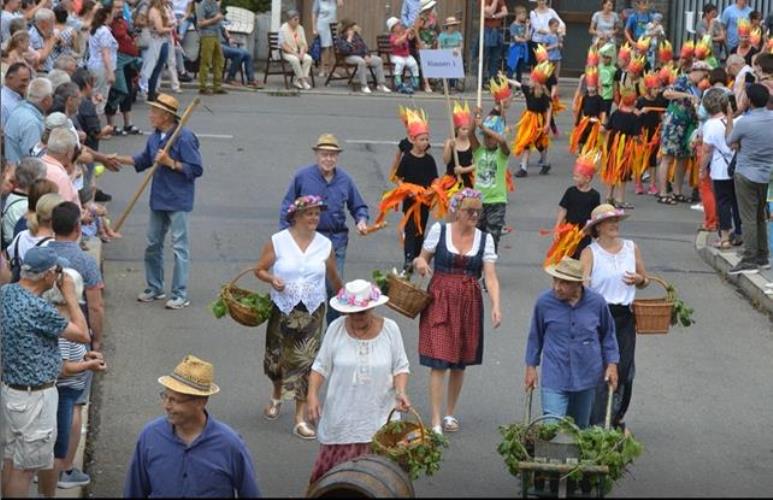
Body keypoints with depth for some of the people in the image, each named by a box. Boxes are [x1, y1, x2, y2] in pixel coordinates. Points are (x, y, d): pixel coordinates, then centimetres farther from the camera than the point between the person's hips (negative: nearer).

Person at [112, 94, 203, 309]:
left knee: (179, 247, -4)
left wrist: (170, 163, -24)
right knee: (153, 244, 15)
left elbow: (196, 169, -19)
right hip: (158, 200, 8)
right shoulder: (155, 137, 7)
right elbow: (143, 161, 24)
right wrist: (119, 159, 16)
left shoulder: (185, 138, -17)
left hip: (178, 202, -8)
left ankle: (181, 295, 1)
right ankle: (154, 289, 29)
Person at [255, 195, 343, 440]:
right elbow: (260, 269, -1)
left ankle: (300, 419, -3)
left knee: (305, 362, -5)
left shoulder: (325, 245, 1)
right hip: (283, 309, -1)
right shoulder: (278, 242, -6)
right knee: (277, 357, 12)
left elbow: (333, 278, 14)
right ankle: (277, 396, 44)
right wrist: (271, 279, -21)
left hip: (312, 311, 1)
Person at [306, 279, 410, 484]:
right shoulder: (336, 328, -3)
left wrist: (400, 391, -14)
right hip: (341, 419, 1)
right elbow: (321, 366, 2)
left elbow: (400, 367, 4)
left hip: (378, 417, -1)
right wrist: (312, 394, -11)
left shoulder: (390, 329, -3)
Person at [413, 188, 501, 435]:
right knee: (439, 362, -9)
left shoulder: (485, 239, 3)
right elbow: (422, 260, 7)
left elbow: (490, 277, -3)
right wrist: (419, 264, -17)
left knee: (460, 363, 11)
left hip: (469, 303, 3)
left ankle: (450, 414, 29)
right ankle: (435, 422, -7)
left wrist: (496, 306, -18)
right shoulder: (439, 230, -2)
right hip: (440, 301, -3)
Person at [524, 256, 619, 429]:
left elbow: (608, 335, 11)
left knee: (580, 427, 15)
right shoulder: (544, 302, -7)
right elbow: (535, 336, 8)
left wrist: (612, 364, 5)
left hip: (586, 377, 2)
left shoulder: (597, 303, -5)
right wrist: (531, 367, 10)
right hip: (554, 378, -2)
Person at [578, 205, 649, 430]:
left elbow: (645, 280, 19)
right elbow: (582, 284, -14)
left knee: (625, 371, 8)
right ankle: (597, 425, -5)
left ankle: (617, 419, 27)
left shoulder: (632, 248, 10)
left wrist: (640, 280, -3)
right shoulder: (590, 253, -4)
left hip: (625, 317, 4)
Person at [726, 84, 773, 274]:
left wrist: (729, 118, 9)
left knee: (748, 218, -3)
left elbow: (730, 142, -2)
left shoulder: (744, 122, -19)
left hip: (747, 174, -6)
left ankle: (749, 260, -4)